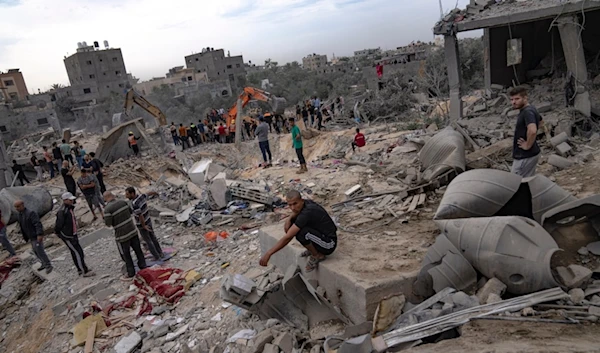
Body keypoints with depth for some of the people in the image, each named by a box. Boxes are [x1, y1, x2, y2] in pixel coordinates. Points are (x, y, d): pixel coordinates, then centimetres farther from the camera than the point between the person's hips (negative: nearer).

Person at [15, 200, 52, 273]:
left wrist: (39, 235, -33)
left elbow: (38, 224, -27)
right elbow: (22, 228, 16)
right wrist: (26, 238, 19)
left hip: (37, 236, -9)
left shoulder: (31, 213, -20)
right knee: (36, 251, 15)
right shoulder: (19, 216, 8)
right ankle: (44, 264, 28)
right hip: (31, 237, 9)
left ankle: (49, 266, 4)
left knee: (40, 251, -8)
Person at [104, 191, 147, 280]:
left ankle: (131, 273, 22)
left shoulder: (108, 209, -19)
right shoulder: (122, 202, -2)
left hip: (122, 235, -5)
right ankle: (143, 267, 32)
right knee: (138, 250, 19)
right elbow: (130, 211, 12)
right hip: (132, 230, 5)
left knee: (126, 255, 11)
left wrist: (105, 218, 3)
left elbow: (108, 224, -15)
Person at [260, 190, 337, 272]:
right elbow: (295, 213, 22)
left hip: (329, 243, -9)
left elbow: (287, 237, -30)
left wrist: (268, 254, -27)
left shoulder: (306, 213, -28)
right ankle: (313, 248, 13)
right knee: (291, 223, 4)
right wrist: (289, 219, -2)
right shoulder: (305, 203, -4)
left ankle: (317, 255, -6)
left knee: (300, 233, -32)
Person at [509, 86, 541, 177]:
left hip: (525, 156, -10)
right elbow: (540, 121, 30)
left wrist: (527, 145, -22)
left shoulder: (527, 112, -21)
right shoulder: (530, 109, 10)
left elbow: (532, 131, -38)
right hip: (532, 154, 10)